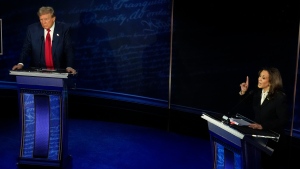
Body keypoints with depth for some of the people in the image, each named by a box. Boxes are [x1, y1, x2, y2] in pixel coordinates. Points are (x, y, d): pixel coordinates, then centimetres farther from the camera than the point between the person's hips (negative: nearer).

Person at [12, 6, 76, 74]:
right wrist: (21, 63, -12)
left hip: (58, 71, -1)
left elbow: (68, 50, -2)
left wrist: (69, 66, -17)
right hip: (37, 70, 1)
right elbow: (26, 49, 5)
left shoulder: (64, 29, -1)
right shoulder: (32, 29, 3)